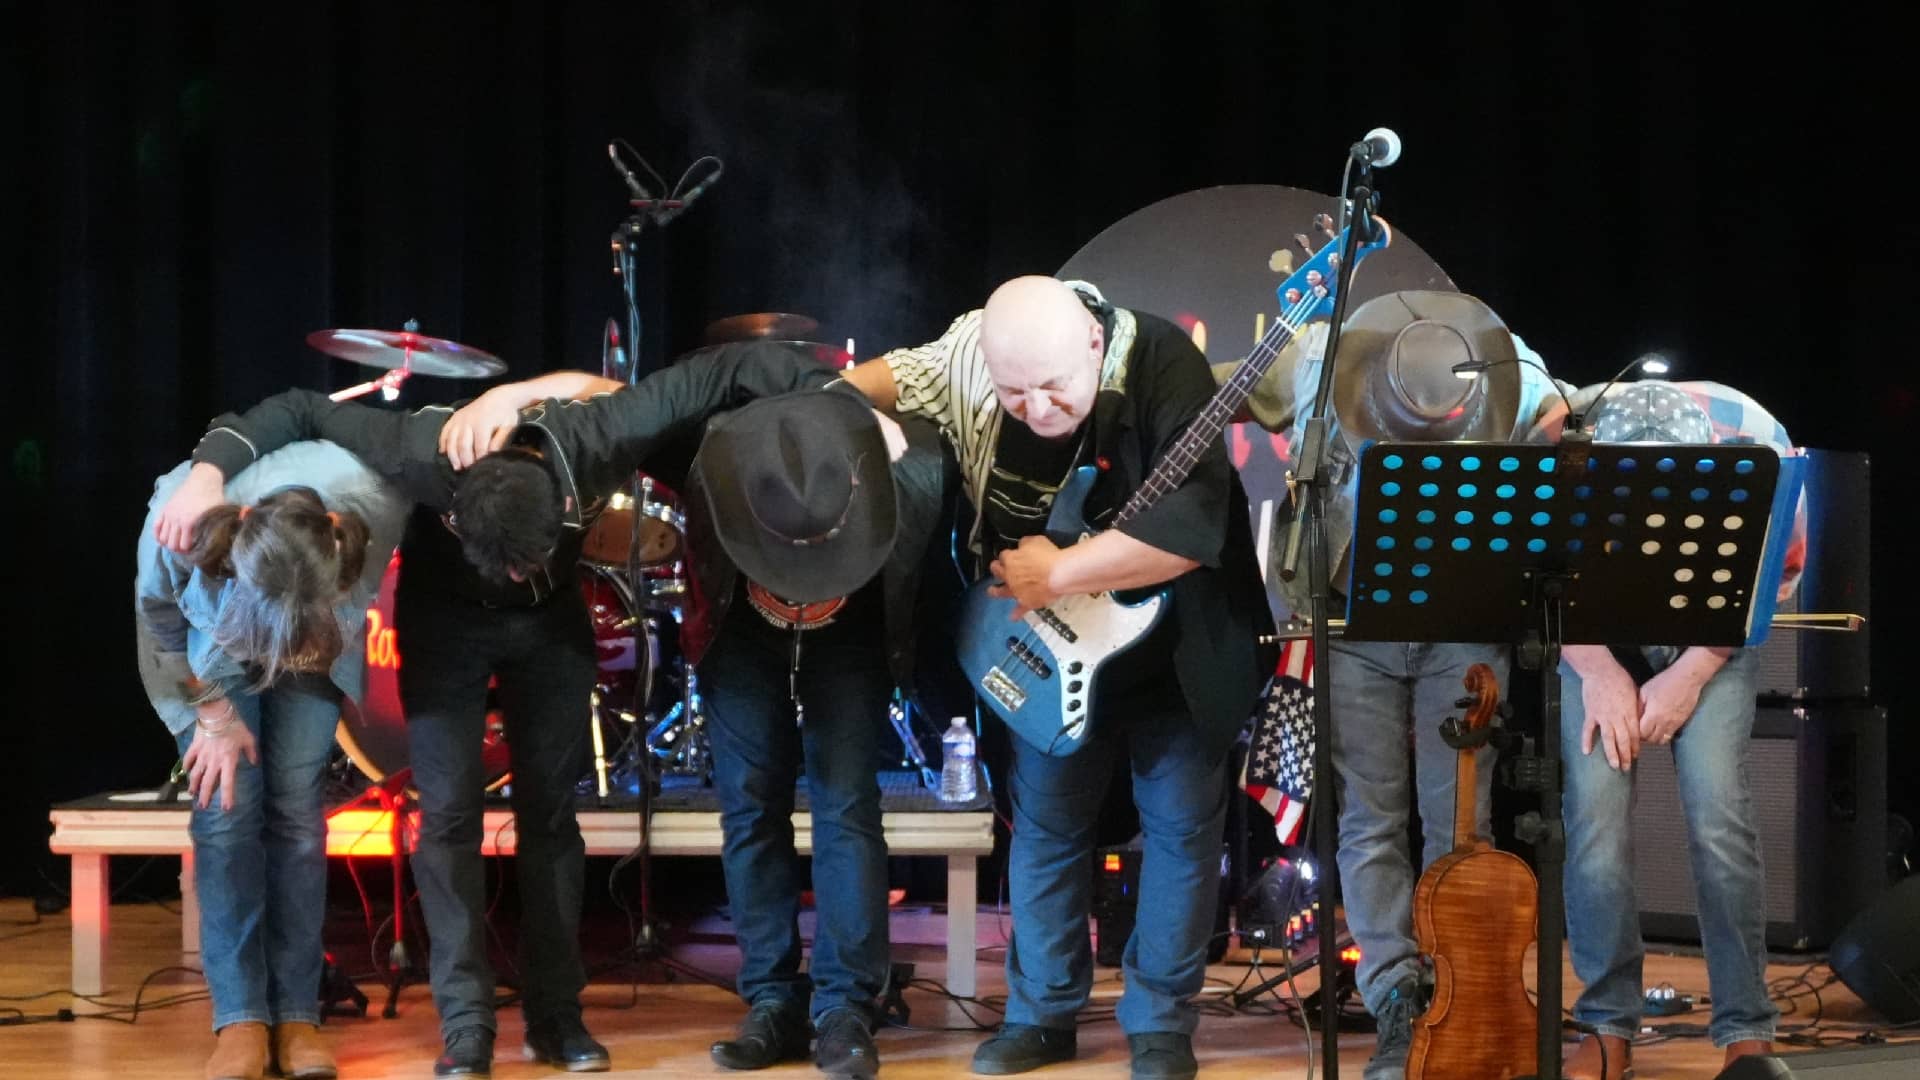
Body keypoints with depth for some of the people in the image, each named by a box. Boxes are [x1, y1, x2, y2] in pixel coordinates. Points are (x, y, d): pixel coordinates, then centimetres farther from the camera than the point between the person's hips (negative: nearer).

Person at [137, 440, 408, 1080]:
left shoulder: (375, 507, -38)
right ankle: (240, 1020, -10)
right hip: (214, 640, -1)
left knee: (295, 806, -8)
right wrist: (214, 711, -12)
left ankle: (297, 1015, -4)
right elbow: (158, 620, -16)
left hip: (318, 634, 1)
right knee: (227, 807, -12)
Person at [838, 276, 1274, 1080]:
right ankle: (1041, 1015, 22)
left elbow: (1189, 524, -40)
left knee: (1181, 823, 1)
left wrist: (1056, 575, -34)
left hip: (1173, 649, -4)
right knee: (1044, 824, 10)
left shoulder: (1161, 366, -32)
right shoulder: (967, 355, -17)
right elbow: (886, 379, 6)